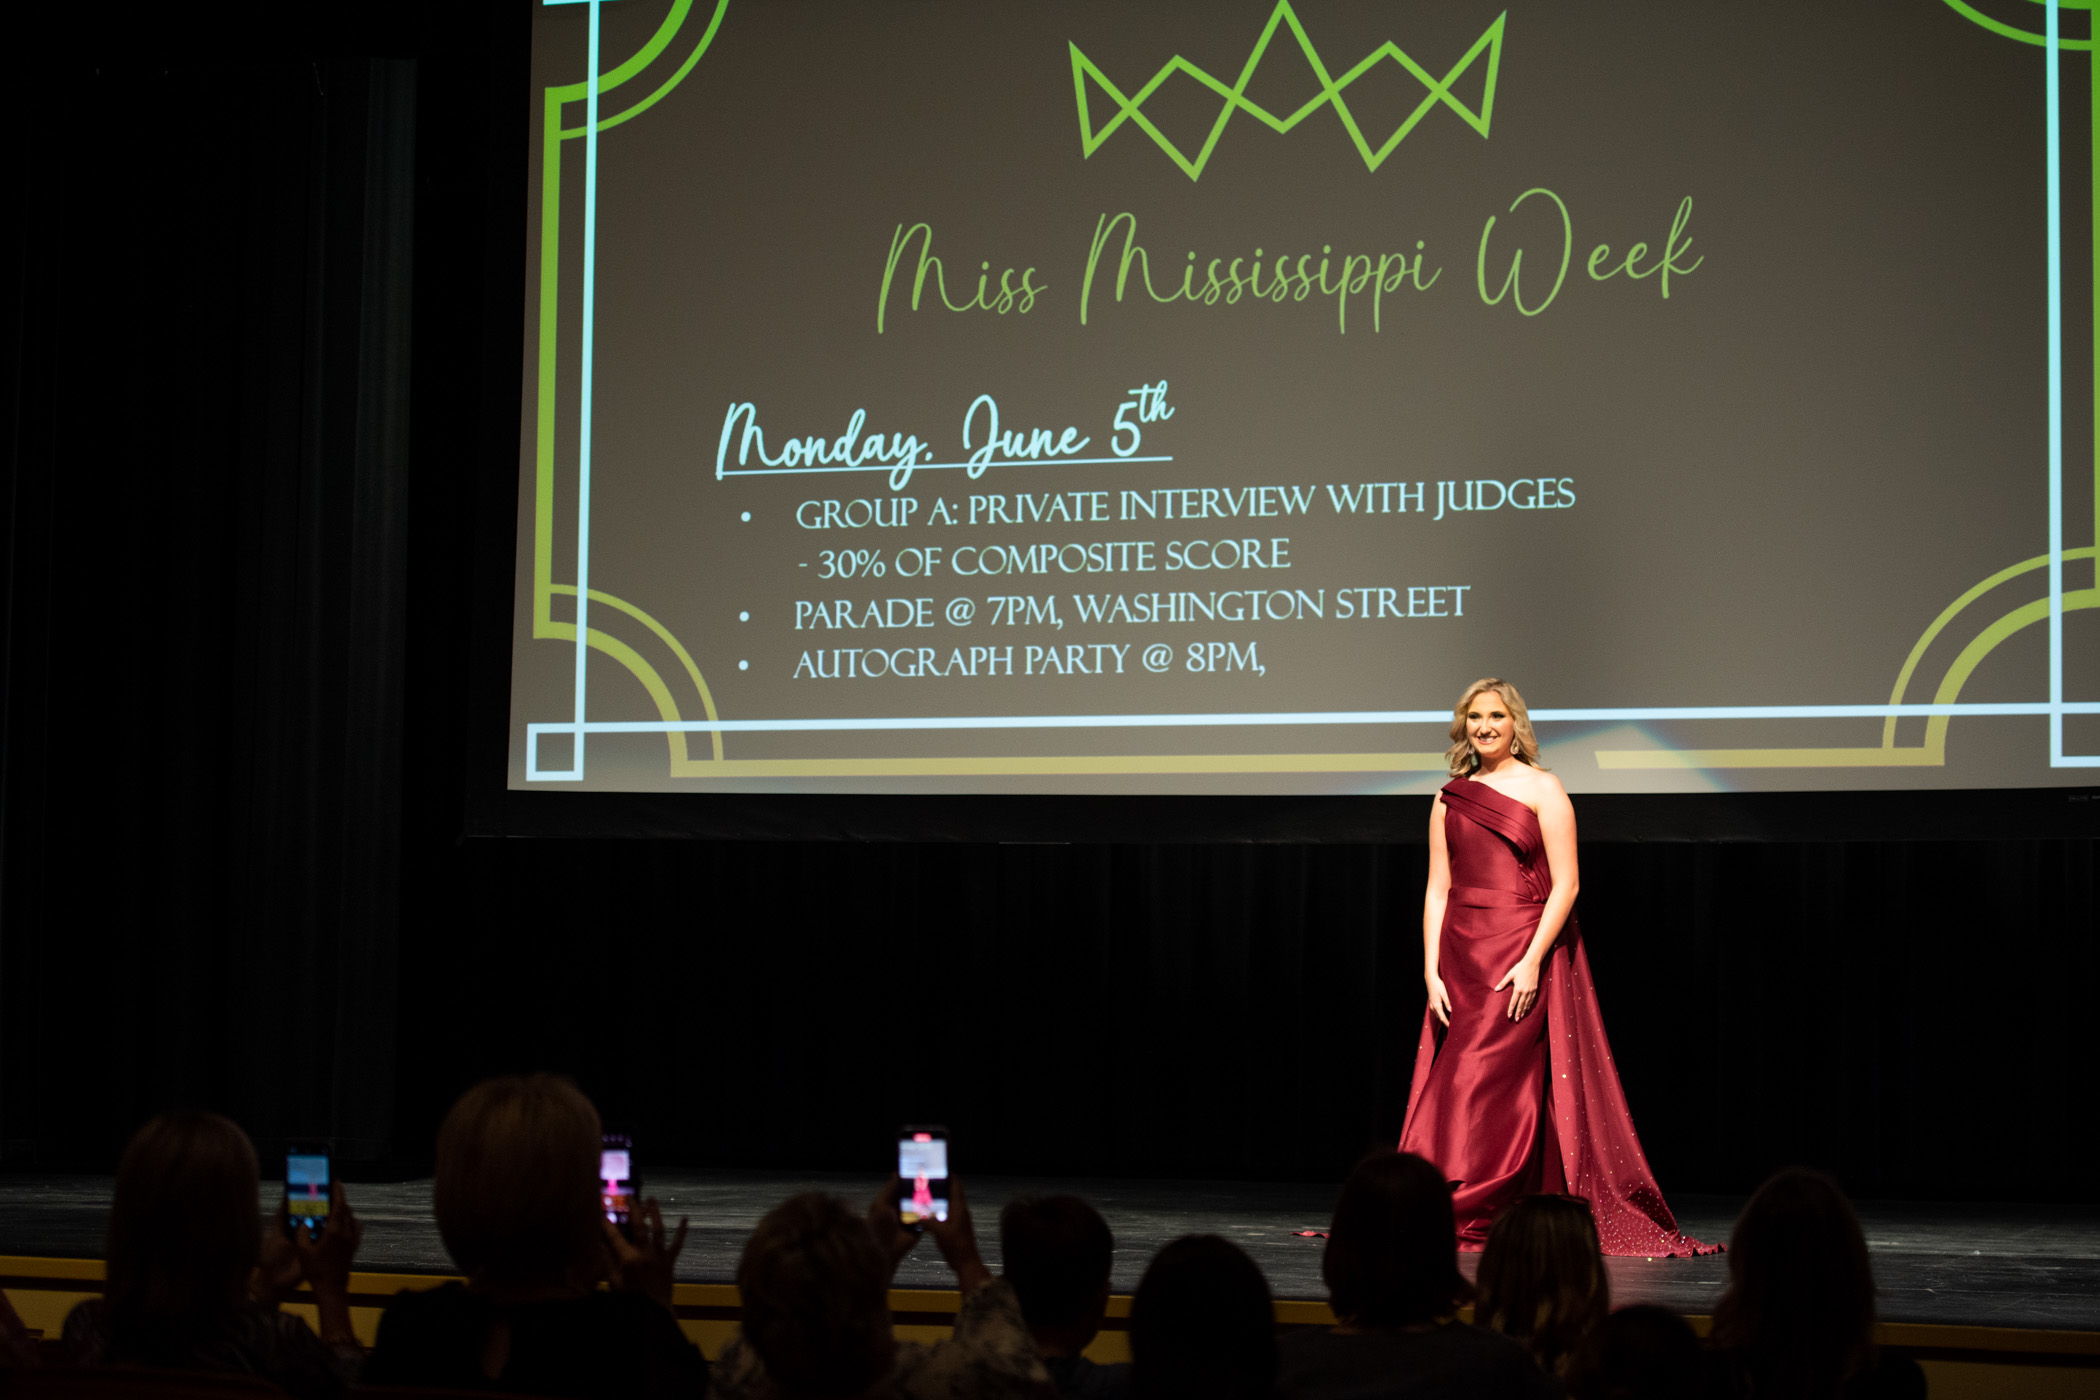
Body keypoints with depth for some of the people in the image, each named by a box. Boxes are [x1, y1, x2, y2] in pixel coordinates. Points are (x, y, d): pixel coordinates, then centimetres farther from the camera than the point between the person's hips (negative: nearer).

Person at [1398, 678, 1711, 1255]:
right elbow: (1438, 890, 10)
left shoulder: (1541, 789, -1)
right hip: (1461, 958, 4)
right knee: (1452, 1093, 0)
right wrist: (1432, 972, 0)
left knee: (1495, 1088, -9)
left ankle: (1473, 1219, -6)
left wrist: (1532, 961, -15)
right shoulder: (1450, 799, 13)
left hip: (1525, 955, -4)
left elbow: (1565, 885, -6)